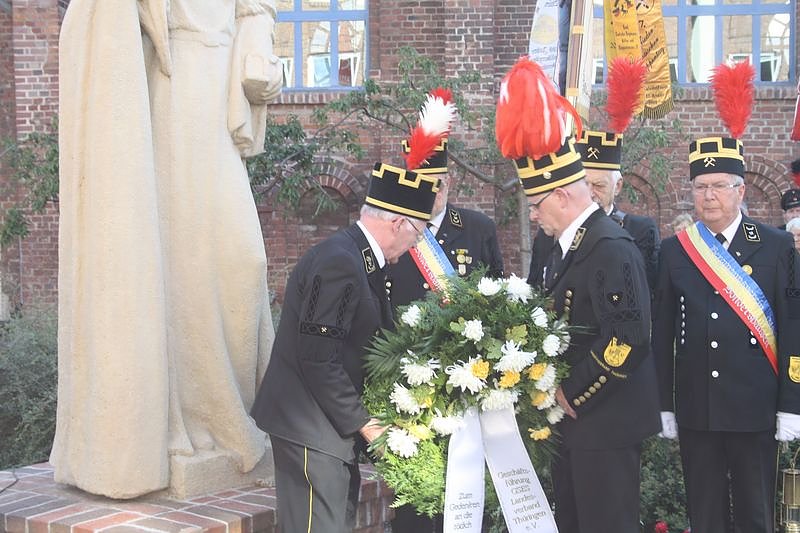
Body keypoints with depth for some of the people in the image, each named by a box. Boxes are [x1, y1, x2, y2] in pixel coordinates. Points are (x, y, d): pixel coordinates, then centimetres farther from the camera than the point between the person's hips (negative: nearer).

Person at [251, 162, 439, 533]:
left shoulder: (359, 258, 10)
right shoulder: (339, 262, -20)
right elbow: (318, 359, -23)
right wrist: (361, 422, -17)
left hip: (333, 422, 10)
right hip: (310, 426, -10)